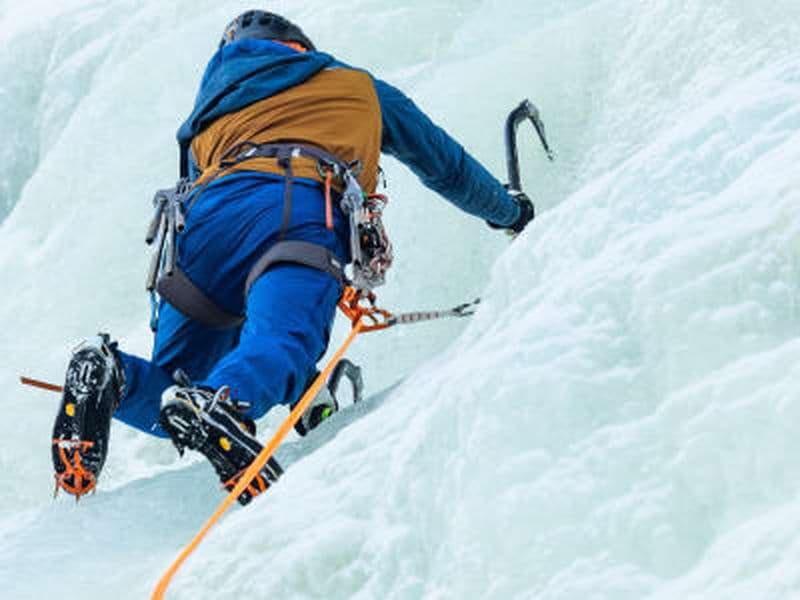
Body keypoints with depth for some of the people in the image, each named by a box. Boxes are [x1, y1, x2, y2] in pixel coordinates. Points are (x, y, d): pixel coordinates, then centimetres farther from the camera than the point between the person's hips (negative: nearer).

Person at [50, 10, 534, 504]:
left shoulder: (208, 118, 42)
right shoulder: (359, 88, 38)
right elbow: (447, 164, 46)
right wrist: (511, 211, 68)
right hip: (302, 208, -3)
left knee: (174, 392, 9)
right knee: (281, 342, -24)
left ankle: (113, 376, -25)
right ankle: (221, 403, -58)